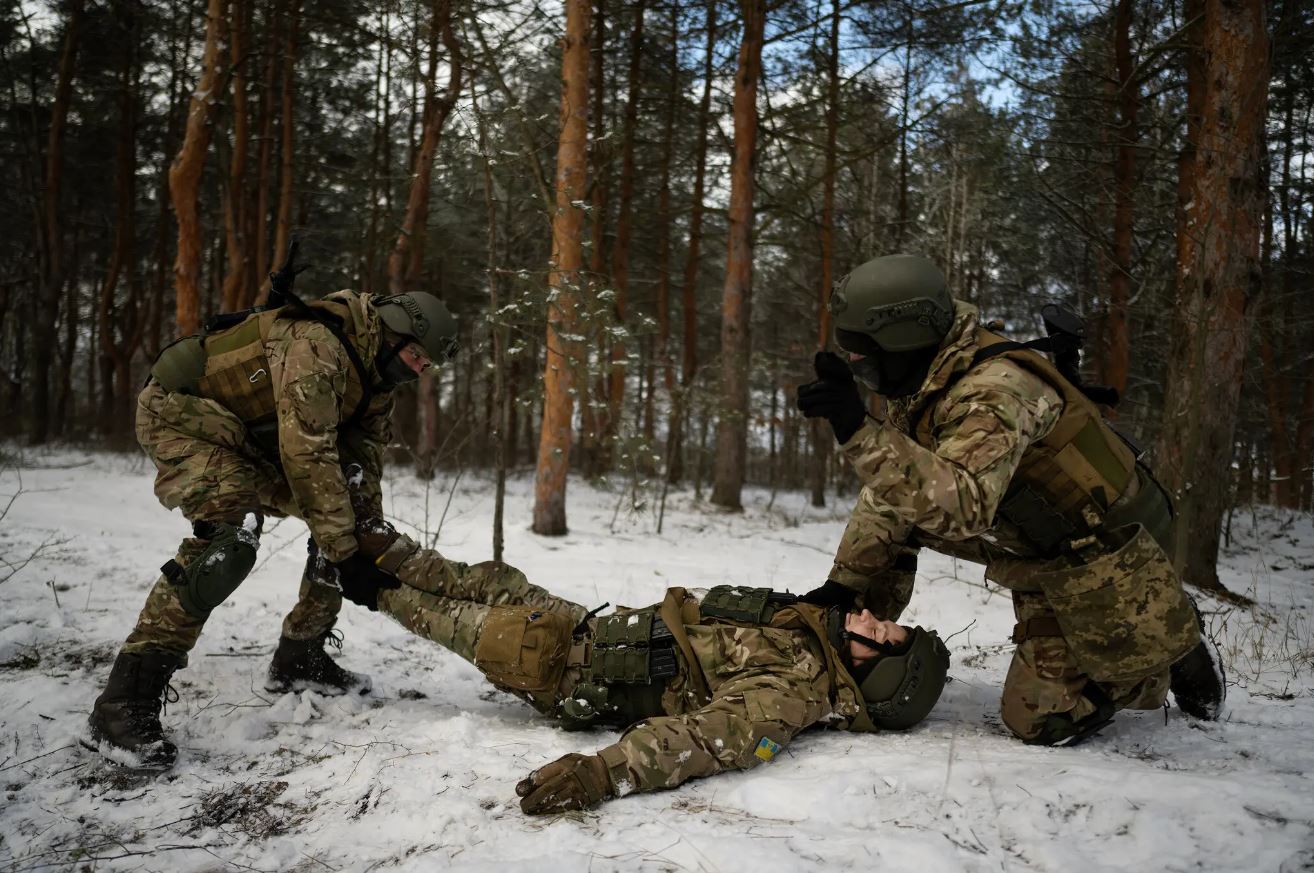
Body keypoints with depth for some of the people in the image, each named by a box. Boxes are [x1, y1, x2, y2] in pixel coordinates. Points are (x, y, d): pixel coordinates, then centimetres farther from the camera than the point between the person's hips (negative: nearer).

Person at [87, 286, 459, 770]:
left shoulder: (376, 368, 0)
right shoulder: (315, 345, -30)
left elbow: (364, 457, 2)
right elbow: (308, 456, -35)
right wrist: (346, 551, -31)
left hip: (256, 440, 10)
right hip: (182, 416, -9)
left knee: (343, 520, 5)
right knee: (232, 533, -32)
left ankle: (299, 657, 17)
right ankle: (123, 703, -29)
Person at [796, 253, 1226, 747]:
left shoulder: (993, 390, -30)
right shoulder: (919, 390, 1)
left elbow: (963, 507, -45)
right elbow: (890, 495, 10)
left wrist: (859, 432, -50)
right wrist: (847, 584, 7)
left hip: (1108, 554, -8)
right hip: (1045, 567, 8)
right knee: (1036, 722, 7)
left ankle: (1180, 645, 31)